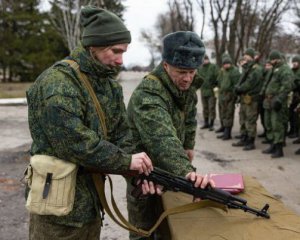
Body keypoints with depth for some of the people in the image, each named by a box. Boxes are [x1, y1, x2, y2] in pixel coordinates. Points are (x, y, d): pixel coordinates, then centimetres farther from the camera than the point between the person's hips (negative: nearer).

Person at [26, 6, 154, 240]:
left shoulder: (110, 84, 7)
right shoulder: (57, 83, -20)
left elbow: (122, 134, 6)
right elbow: (74, 143, -28)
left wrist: (139, 171, -10)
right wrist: (126, 161, -21)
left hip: (90, 200, 8)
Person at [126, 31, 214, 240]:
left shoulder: (186, 86, -7)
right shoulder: (147, 95, -35)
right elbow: (163, 140, -50)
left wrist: (189, 145, 11)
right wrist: (187, 171, -62)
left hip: (168, 167, 7)